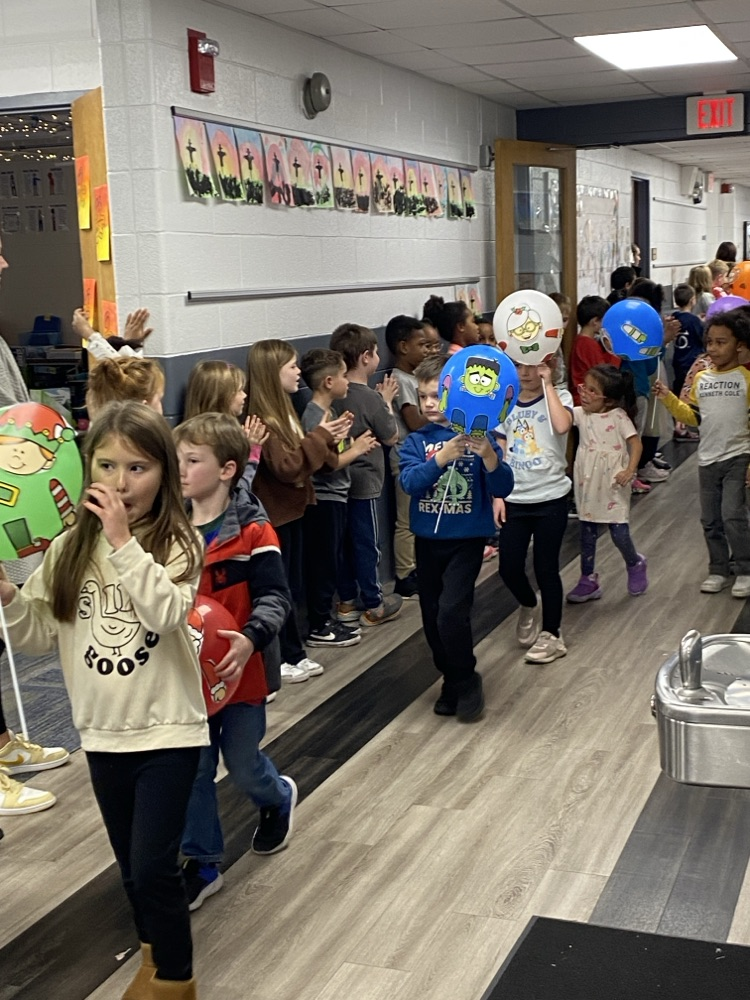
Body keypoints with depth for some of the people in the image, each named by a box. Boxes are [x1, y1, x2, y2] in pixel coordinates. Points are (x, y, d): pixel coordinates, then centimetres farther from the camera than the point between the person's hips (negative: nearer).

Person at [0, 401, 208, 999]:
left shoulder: (177, 543, -11)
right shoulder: (69, 549, 0)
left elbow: (166, 614, -28)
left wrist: (124, 543, -30)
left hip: (168, 731, -4)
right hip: (103, 733, 5)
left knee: (153, 865, -5)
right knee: (132, 865, 18)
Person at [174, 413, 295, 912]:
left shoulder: (252, 532, -15)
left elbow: (275, 597, -17)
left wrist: (250, 639, -33)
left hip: (237, 672, -4)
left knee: (244, 765, 11)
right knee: (193, 770, 9)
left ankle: (280, 798, 45)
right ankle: (202, 863, 23)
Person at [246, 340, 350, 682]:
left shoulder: (283, 411, 10)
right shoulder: (262, 421, -21)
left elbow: (305, 458, 16)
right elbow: (288, 466, -26)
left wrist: (329, 439, 1)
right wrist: (319, 436, -20)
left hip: (291, 510, 10)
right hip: (274, 515, -10)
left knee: (293, 587, 15)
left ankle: (292, 653, 25)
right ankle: (282, 658, 13)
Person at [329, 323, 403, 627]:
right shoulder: (371, 399, -19)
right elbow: (391, 437, -7)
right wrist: (387, 401, 2)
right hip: (364, 482, -7)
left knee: (346, 542, 15)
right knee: (367, 545, 4)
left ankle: (347, 602, 24)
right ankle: (374, 606, 14)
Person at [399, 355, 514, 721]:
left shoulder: (479, 437, -5)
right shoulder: (416, 441, 1)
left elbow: (503, 488, -12)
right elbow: (410, 482, -16)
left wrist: (489, 455, -30)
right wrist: (442, 456, -31)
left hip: (466, 539, -3)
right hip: (427, 540, 4)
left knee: (451, 613, -17)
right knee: (432, 618, 10)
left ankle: (467, 681, 6)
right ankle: (451, 680, 31)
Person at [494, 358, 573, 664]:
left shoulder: (559, 397, -4)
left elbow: (562, 426, -28)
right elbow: (500, 454, 7)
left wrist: (548, 384, -20)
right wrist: (497, 496, 0)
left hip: (551, 498, -3)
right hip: (514, 499, 3)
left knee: (546, 568, 2)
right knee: (509, 567, 2)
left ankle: (552, 635, 18)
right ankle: (528, 605, 35)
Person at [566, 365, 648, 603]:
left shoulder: (618, 416, -9)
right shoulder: (581, 414, 2)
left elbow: (635, 443, -10)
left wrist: (630, 471, -21)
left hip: (612, 482, -5)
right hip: (588, 483, 5)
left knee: (619, 531, -2)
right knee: (587, 531, 10)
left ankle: (635, 565, 29)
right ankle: (588, 579, 19)